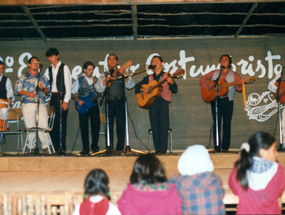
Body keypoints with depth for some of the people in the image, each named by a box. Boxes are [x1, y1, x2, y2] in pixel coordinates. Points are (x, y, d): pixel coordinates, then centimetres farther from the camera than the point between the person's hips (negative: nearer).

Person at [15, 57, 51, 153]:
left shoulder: (43, 77, 17)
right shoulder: (23, 77, 8)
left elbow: (48, 90, 15)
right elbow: (17, 90, 1)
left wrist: (43, 89, -7)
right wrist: (28, 93, -12)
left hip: (41, 104, 2)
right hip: (27, 104, -1)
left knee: (44, 125, -9)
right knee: (30, 126, -1)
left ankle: (45, 146, -4)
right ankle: (31, 147, 10)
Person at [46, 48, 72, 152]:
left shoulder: (64, 68, 0)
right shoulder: (49, 69, 15)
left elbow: (68, 85, -4)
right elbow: (49, 84, 16)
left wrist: (66, 100, -10)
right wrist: (48, 97, 6)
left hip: (61, 97, -5)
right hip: (52, 97, 5)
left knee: (61, 122, -7)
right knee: (53, 122, 1)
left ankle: (62, 147, -4)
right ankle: (54, 147, 6)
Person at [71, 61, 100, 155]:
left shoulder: (96, 80, 13)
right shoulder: (79, 80, 5)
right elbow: (72, 93, 4)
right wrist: (78, 100, -10)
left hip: (93, 104, 2)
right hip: (83, 106, -2)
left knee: (96, 126, -3)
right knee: (84, 127, -3)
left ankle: (94, 146, 8)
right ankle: (85, 148, 3)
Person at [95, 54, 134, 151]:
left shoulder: (122, 74, 14)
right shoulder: (103, 76, 15)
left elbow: (130, 85, -1)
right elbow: (99, 89, 2)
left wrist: (125, 74, -13)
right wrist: (106, 80, -12)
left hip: (120, 102, -1)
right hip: (109, 102, 1)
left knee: (121, 125, -5)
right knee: (109, 125, -1)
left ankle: (120, 148, 0)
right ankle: (109, 148, 4)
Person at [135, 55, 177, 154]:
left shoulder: (166, 76, 11)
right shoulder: (148, 78, 20)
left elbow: (175, 90, 1)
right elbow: (137, 87, 19)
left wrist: (171, 82, -19)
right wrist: (143, 89, -2)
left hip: (163, 101, -3)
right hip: (151, 101, 3)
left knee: (163, 125, -11)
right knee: (154, 125, -2)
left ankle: (163, 149, -12)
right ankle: (157, 149, -1)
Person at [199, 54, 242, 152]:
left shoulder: (234, 75, 9)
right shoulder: (214, 73, 13)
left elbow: (240, 87, 1)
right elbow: (202, 80, 8)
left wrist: (237, 84, -22)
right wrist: (211, 85, -8)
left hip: (228, 101, 0)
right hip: (216, 100, 1)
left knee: (227, 124, -3)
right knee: (216, 123, -5)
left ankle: (225, 147, 3)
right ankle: (217, 147, -3)